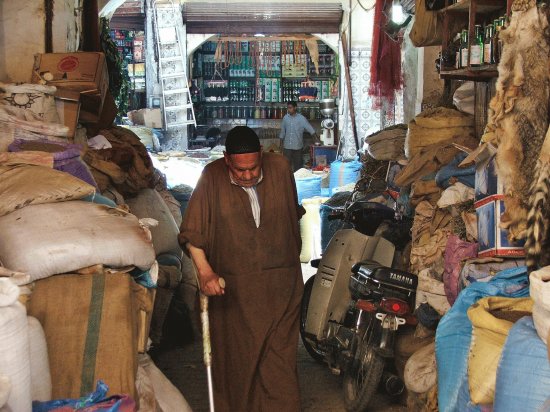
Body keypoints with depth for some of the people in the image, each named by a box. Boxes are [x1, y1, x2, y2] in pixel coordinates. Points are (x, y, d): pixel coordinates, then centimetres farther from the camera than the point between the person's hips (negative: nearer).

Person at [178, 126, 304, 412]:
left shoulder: (279, 168, -1)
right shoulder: (212, 177, -9)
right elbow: (191, 232, -7)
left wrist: (294, 256, 24)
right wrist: (204, 271, -19)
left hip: (280, 284, 1)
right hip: (232, 287, -1)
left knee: (280, 358, 3)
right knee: (236, 358, 11)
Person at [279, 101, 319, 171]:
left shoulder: (301, 118, -5)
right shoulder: (285, 118, 3)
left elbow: (310, 129, -10)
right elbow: (282, 131, 10)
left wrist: (316, 139, -20)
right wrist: (282, 142, 11)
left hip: (297, 146, -2)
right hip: (287, 146, 2)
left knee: (297, 165, 6)